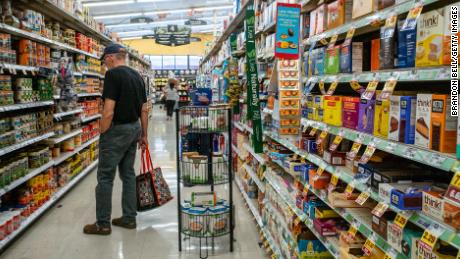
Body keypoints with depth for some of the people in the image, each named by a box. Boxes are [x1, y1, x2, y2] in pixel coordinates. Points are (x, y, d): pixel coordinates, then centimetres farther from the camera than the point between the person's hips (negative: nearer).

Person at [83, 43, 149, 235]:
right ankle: (129, 218, 21)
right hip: (134, 128, 8)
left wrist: (102, 134, -8)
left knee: (105, 177, 2)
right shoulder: (137, 76, 10)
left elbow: (109, 111, -20)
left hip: (117, 130, -8)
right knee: (128, 173, 14)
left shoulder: (113, 74, -14)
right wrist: (144, 135, 18)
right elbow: (144, 110, 12)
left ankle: (103, 224, 11)